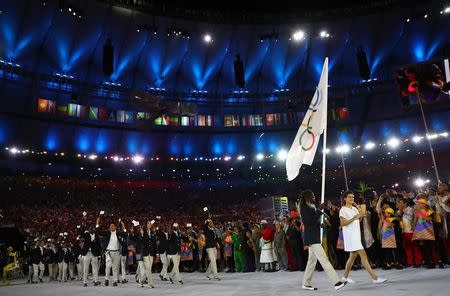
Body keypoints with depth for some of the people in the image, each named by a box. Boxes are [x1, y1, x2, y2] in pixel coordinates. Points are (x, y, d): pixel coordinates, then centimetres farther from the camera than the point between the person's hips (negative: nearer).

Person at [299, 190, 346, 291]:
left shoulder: (311, 207, 17)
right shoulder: (304, 208, -10)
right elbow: (309, 221, -21)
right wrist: (319, 212, -18)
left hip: (314, 237, 10)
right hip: (311, 237, -10)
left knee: (312, 260, 11)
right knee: (323, 259, -13)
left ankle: (306, 284, 17)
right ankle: (336, 282, -16)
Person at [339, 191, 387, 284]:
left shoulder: (355, 208, 15)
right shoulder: (343, 209, -9)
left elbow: (358, 221, 18)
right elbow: (342, 223, -16)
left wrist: (361, 216, -2)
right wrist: (355, 217, -21)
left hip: (356, 234, 9)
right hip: (350, 235, -9)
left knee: (353, 255, 14)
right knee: (363, 254, -13)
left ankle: (345, 276, 26)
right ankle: (375, 278, -13)